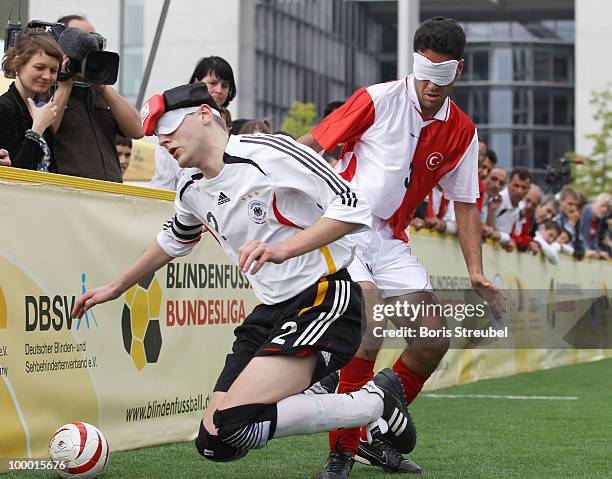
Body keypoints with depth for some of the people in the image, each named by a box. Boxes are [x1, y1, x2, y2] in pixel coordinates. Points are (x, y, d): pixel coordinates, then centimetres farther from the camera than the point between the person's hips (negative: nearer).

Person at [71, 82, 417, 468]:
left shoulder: (268, 154, -15)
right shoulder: (192, 191, 10)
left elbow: (353, 207, -20)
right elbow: (175, 240, 33)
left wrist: (283, 249, -30)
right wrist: (117, 288, 39)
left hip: (323, 299, -9)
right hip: (272, 311, 9)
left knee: (233, 424, -25)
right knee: (214, 444, -1)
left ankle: (376, 403, -9)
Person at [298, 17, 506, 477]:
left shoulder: (462, 132, 5)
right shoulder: (379, 99, -10)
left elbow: (465, 204, 12)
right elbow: (310, 144, -6)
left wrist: (475, 271, 3)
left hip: (390, 241, 6)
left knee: (433, 339, -2)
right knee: (369, 327, -26)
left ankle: (376, 438, 17)